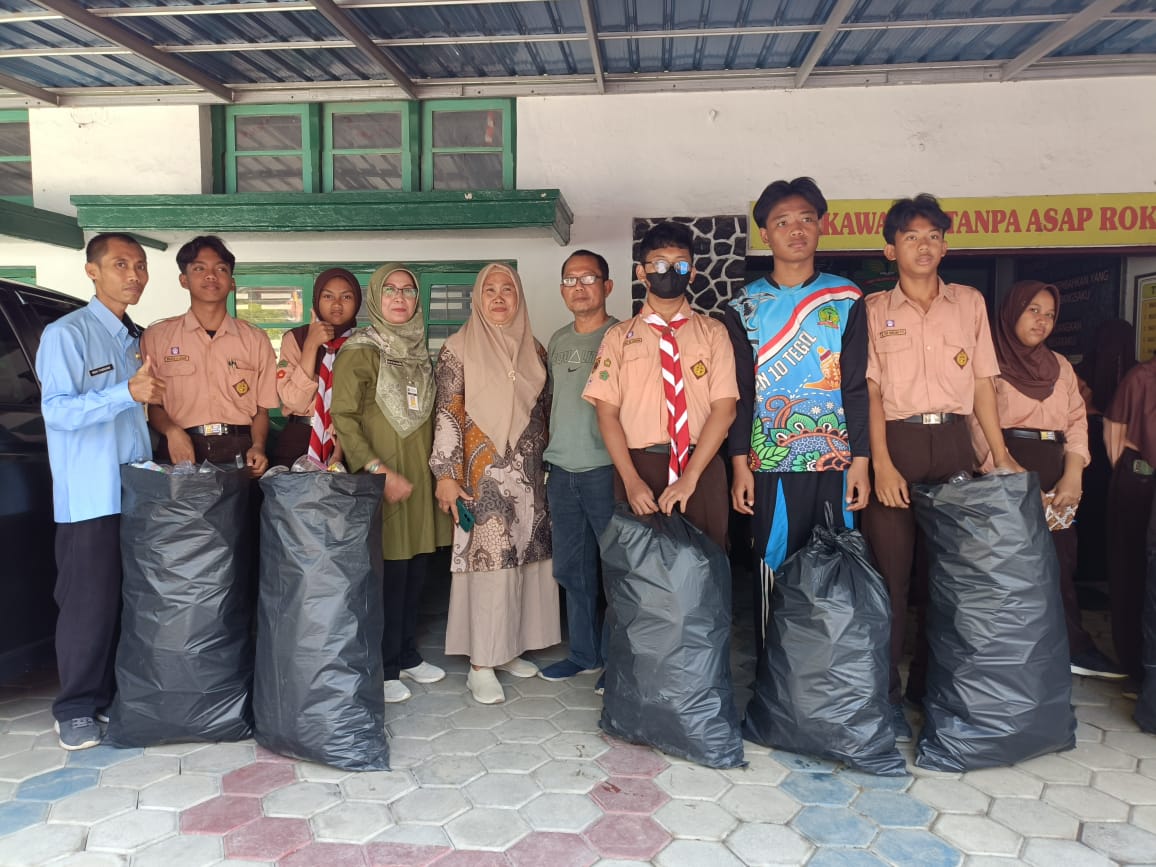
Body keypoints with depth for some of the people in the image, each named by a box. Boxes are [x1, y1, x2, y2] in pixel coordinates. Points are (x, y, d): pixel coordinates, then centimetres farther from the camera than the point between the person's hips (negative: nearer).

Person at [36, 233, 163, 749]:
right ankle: (77, 709, 13)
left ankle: (121, 694, 24)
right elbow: (57, 410, -17)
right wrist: (129, 393, -27)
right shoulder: (66, 333, -7)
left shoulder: (139, 339, 15)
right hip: (89, 498, -6)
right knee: (89, 604, -1)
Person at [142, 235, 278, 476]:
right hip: (181, 451, 0)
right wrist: (172, 431, -9)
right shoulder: (156, 336, 10)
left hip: (239, 453, 1)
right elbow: (150, 403, 10)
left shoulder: (256, 340, 12)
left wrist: (258, 447, -5)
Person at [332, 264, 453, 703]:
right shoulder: (359, 351, -7)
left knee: (415, 569, 11)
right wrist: (380, 472, -19)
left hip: (420, 477, 6)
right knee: (389, 572, -2)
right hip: (381, 482, -6)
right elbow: (343, 419, -14)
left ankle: (406, 654, 27)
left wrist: (437, 468, 12)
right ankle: (382, 668, 13)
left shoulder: (419, 351, 13)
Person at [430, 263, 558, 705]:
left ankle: (509, 648, 21)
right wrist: (446, 474, -12)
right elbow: (447, 414, -7)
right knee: (486, 560, -5)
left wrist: (546, 463, 14)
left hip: (528, 473, 5)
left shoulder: (534, 350, 12)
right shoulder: (458, 349, -2)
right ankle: (480, 664, 4)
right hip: (483, 474, -5)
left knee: (525, 557, 7)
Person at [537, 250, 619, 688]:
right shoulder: (558, 340, 14)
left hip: (606, 469, -6)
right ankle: (584, 653, 29)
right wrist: (547, 448, 15)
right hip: (561, 471, 6)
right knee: (572, 569, 14)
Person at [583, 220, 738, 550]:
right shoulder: (619, 337, 8)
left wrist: (690, 476, -13)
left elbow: (724, 409, -2)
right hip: (638, 465, 0)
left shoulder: (713, 332, 7)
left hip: (702, 468, 0)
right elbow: (607, 413, 1)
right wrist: (631, 480, -11)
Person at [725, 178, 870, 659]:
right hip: (769, 463, 0)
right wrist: (740, 465, -2)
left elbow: (857, 385, 4)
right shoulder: (745, 306, 7)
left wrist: (860, 461, -2)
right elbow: (740, 391, 4)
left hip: (834, 460, 0)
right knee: (773, 568, 3)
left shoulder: (846, 299, 7)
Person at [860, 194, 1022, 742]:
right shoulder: (874, 309, 5)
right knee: (891, 568, -3)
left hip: (953, 441, 3)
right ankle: (886, 695, 7)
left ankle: (930, 684, 23)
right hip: (897, 440, -3)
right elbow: (870, 388, -3)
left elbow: (982, 382, 11)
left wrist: (1001, 454, 3)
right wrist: (881, 462, -13)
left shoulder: (970, 302, 12)